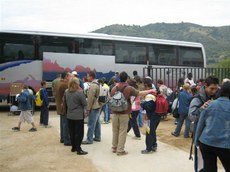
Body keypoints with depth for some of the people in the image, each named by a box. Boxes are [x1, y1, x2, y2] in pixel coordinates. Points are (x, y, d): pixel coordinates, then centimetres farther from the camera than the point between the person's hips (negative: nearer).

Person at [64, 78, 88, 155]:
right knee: (79, 133, 2)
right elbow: (85, 104, -11)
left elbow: (65, 103, 13)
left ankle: (73, 147, 25)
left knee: (72, 132, 15)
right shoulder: (79, 93, -17)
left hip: (69, 116, 6)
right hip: (78, 116, -6)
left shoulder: (66, 92, 2)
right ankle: (78, 149, 5)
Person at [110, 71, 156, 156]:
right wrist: (150, 91, 8)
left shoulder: (114, 88, 3)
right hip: (124, 114, -4)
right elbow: (140, 93, -4)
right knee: (122, 132, 2)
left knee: (115, 131, 14)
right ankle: (120, 150, 6)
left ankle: (114, 148, 25)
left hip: (115, 113, 4)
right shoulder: (129, 88, -9)